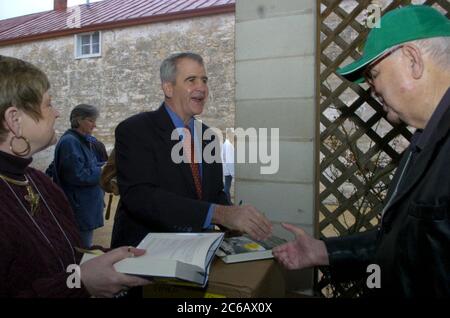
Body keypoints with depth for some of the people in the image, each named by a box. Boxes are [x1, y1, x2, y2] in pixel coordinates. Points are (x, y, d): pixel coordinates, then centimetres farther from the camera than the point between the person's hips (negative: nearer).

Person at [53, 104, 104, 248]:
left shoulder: (83, 140, 13)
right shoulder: (69, 142, -17)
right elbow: (78, 175, -22)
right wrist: (102, 171, -14)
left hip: (87, 206, 10)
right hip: (79, 208, -10)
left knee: (86, 250, 18)